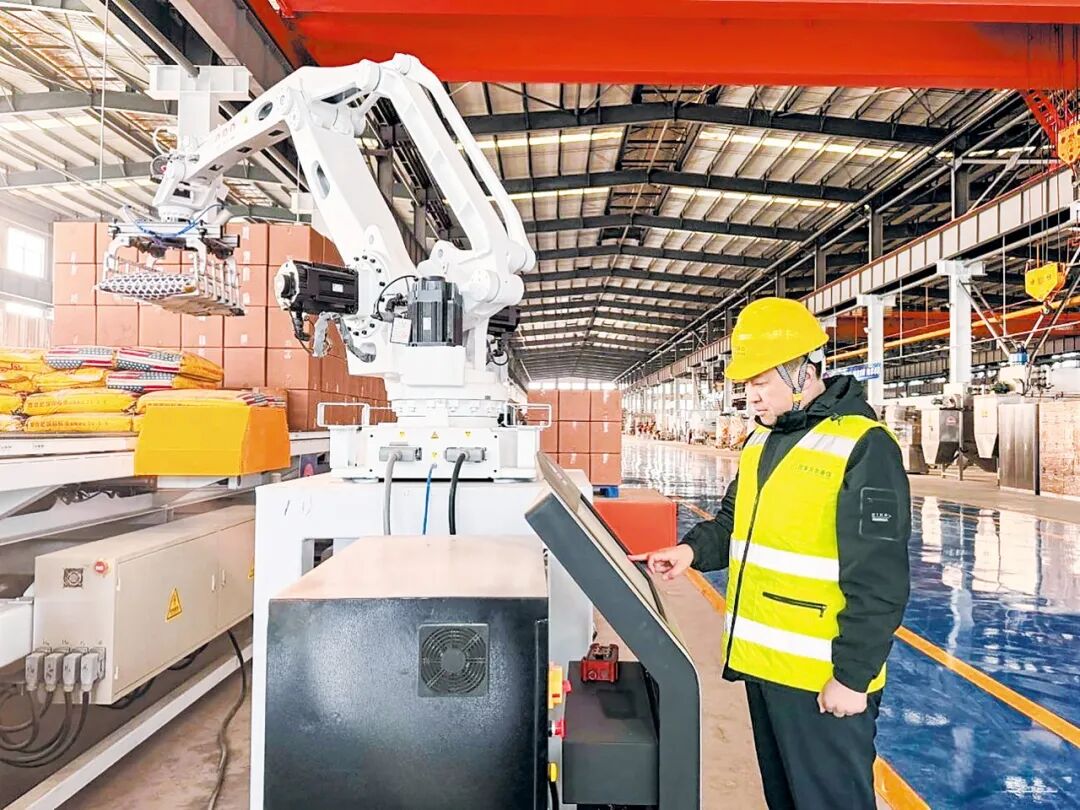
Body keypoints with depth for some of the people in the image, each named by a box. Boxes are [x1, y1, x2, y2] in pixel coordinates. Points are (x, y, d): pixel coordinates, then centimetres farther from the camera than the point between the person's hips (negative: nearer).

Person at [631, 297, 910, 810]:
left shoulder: (863, 447, -17)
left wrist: (853, 676, -17)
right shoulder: (761, 440, 8)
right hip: (762, 660, 8)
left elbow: (879, 583, -18)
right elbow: (735, 524, 17)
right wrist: (694, 548, -2)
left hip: (822, 677, -8)